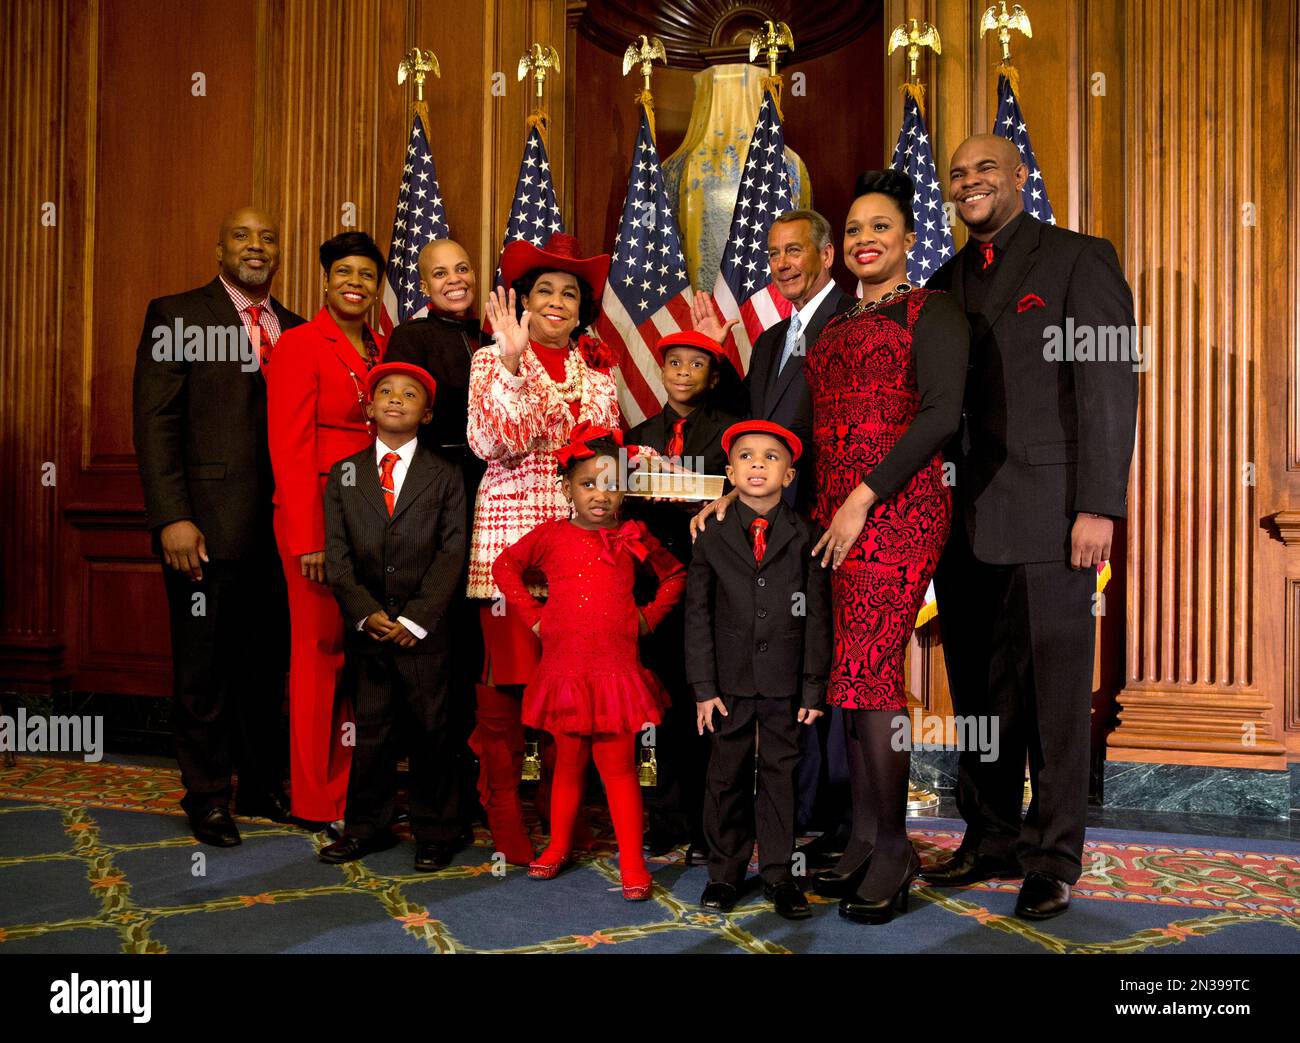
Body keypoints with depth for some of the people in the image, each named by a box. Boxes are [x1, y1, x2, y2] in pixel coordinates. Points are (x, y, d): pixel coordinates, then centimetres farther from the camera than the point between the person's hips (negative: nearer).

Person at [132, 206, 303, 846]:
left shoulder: (294, 329, 14)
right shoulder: (176, 315, 0)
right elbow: (155, 422, -7)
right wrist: (172, 519, -15)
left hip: (280, 529, 5)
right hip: (207, 528, -4)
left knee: (268, 665, 13)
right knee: (204, 670, 6)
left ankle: (263, 785, 27)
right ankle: (209, 796, 21)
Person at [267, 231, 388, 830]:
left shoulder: (381, 348, 14)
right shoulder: (301, 344, -6)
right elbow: (290, 449, -11)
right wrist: (308, 539, -16)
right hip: (319, 514, -6)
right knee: (319, 650, 1)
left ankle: (353, 787, 20)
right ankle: (316, 799, 14)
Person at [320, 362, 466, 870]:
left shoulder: (445, 475, 4)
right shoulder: (343, 475, 9)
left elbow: (452, 552, -4)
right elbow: (336, 554, 3)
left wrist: (415, 619, -12)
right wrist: (366, 612, -9)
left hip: (424, 631, -2)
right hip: (366, 626, 2)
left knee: (430, 729, 4)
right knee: (370, 728, 8)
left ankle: (434, 832, 16)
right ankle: (366, 826, 21)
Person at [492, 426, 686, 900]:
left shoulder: (633, 537, 3)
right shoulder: (550, 535, 2)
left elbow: (675, 575, 18)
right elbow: (505, 566, 14)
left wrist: (649, 616, 6)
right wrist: (532, 616, 6)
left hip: (617, 671, -1)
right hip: (563, 670, 1)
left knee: (619, 766, 1)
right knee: (569, 762, 14)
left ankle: (632, 864, 7)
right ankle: (558, 847, 31)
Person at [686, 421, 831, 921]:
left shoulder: (805, 538, 1)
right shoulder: (711, 540, 3)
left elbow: (817, 617, 1)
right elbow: (697, 617, 2)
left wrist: (813, 687, -4)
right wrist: (703, 687, -4)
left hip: (785, 683, -1)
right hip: (730, 681, 1)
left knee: (780, 775, 7)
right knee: (727, 777, 8)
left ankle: (778, 874, 19)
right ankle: (725, 873, 22)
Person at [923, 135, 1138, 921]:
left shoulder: (1079, 259, 0)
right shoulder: (946, 280, 16)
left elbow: (1110, 387, -7)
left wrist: (1099, 506, -14)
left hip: (1043, 518, -5)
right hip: (962, 522, 5)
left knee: (1054, 694, 3)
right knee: (979, 694, 12)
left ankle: (1055, 859, 15)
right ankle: (991, 840, 25)